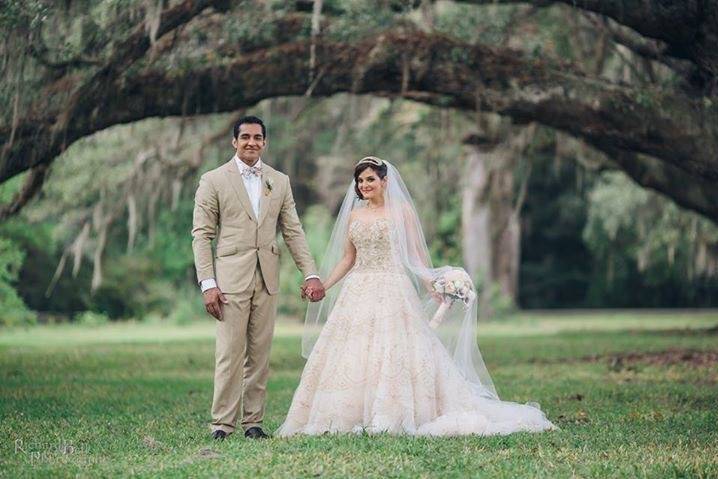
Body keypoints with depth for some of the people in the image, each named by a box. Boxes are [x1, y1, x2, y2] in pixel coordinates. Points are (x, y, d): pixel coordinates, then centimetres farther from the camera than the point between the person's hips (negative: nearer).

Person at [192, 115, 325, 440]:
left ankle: (253, 420, 11)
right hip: (231, 277, -4)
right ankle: (222, 423, -3)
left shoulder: (280, 181, 12)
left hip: (267, 279, 4)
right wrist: (208, 283, -10)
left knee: (260, 355, 6)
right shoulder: (214, 181, 1)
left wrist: (310, 274, 2)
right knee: (229, 354, -7)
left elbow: (293, 231, 12)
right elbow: (202, 235, -1)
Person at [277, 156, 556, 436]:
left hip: (392, 292, -4)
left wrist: (431, 285, -14)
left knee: (393, 353, -9)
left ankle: (394, 416, -6)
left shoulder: (401, 210, 1)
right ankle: (352, 417, 2)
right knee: (352, 354, -1)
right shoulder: (354, 215, 14)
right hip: (358, 293, 5)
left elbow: (416, 254, -2)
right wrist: (323, 286, 9)